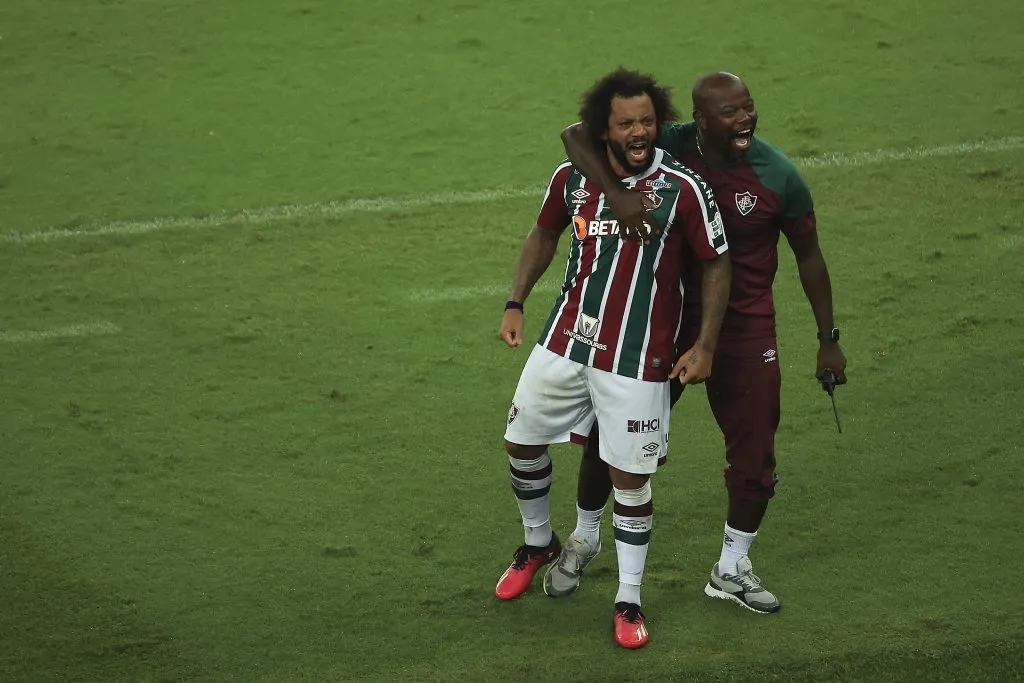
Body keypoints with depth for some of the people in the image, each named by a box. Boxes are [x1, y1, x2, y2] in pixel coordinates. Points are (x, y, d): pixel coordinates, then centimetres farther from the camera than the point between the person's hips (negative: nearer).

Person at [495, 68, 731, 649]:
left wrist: (705, 347, -7)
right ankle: (539, 543, 42)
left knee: (631, 476, 0)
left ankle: (630, 600, 16)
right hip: (566, 339, 4)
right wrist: (517, 303, 10)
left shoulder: (684, 189, -15)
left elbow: (717, 265, -5)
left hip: (638, 359, -4)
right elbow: (545, 234, 15)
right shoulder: (572, 178, -4)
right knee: (523, 443, 14)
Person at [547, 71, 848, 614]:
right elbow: (577, 134, -24)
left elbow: (808, 256, 0)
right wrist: (616, 192, -42)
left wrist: (828, 339, 2)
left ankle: (731, 569, 24)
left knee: (754, 454, 1)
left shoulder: (777, 176, -13)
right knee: (612, 432, 7)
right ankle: (584, 538, 33)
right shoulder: (669, 148, -15)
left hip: (744, 325, 0)